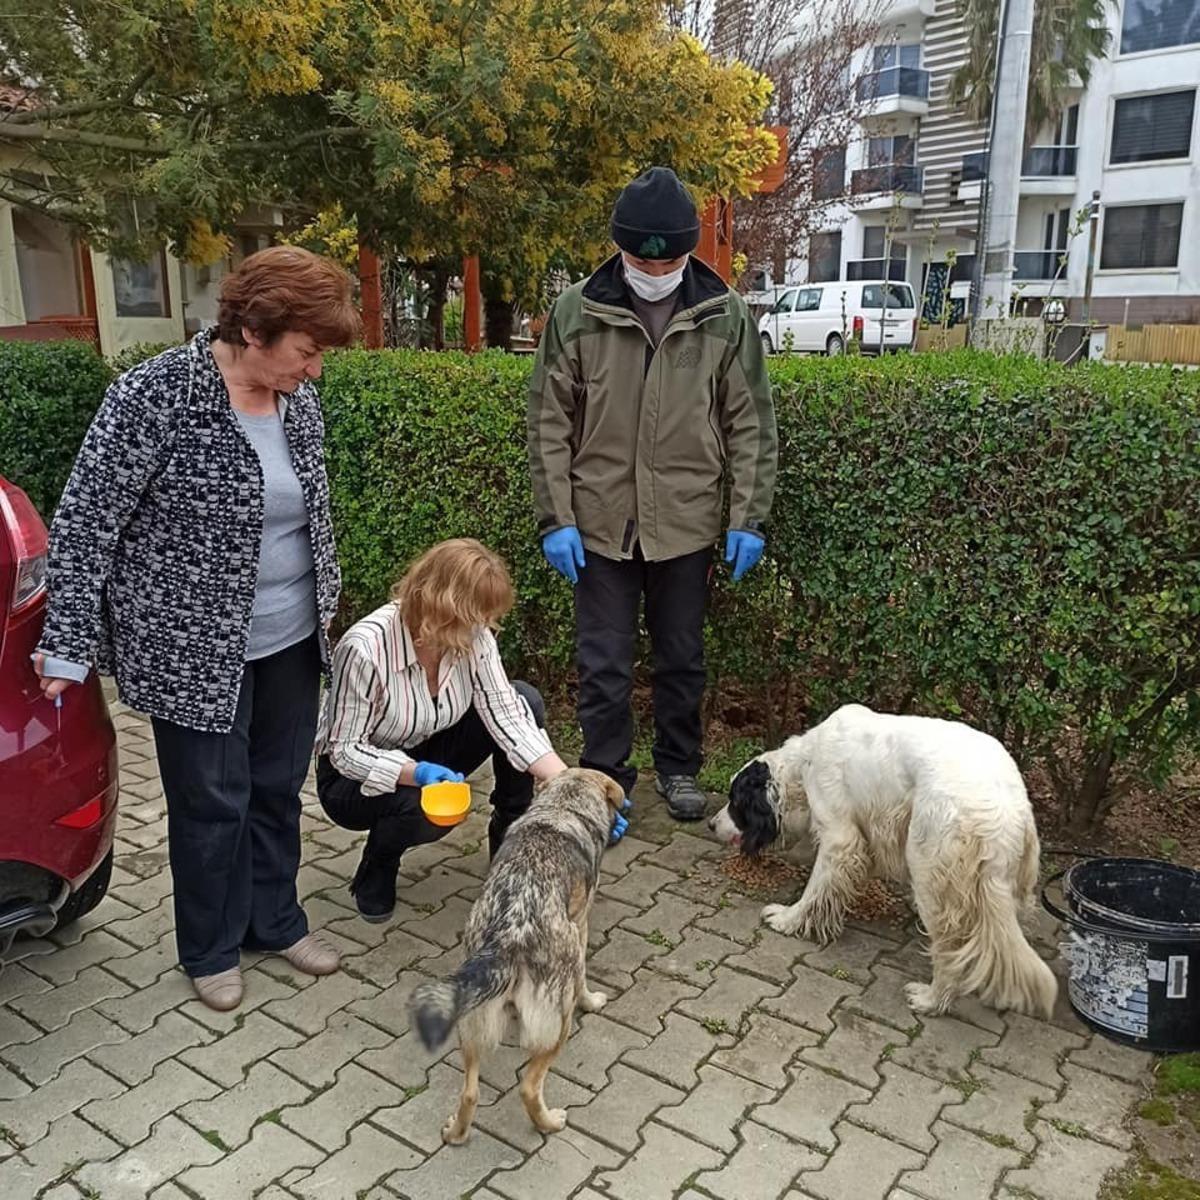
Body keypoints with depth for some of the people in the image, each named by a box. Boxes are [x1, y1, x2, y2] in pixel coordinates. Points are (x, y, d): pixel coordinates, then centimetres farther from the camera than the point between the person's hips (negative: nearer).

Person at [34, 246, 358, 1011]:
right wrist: (67, 643, -14)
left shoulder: (298, 398, 0)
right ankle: (212, 950, 32)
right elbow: (85, 521, -15)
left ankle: (276, 922, 38)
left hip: (291, 640, 6)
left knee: (279, 789, 17)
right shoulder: (155, 396, -19)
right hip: (193, 648, -5)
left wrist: (325, 603, 20)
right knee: (213, 802, 9)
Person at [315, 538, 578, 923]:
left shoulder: (473, 636, -18)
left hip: (430, 755, 5)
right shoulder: (365, 647, -33)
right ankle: (377, 865, -1)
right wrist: (417, 773, -42)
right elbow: (345, 750, -25)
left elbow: (505, 715, -19)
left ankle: (511, 835, 3)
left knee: (524, 699, -15)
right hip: (356, 776, -5)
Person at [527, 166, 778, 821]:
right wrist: (556, 518, -6)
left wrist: (748, 517, -3)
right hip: (600, 522, -1)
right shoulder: (576, 312, -3)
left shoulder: (726, 315, -1)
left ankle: (678, 767, 33)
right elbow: (550, 424, -1)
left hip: (687, 524, 1)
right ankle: (605, 779, 22)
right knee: (603, 667, 6)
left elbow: (752, 426, 2)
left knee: (682, 658, 15)